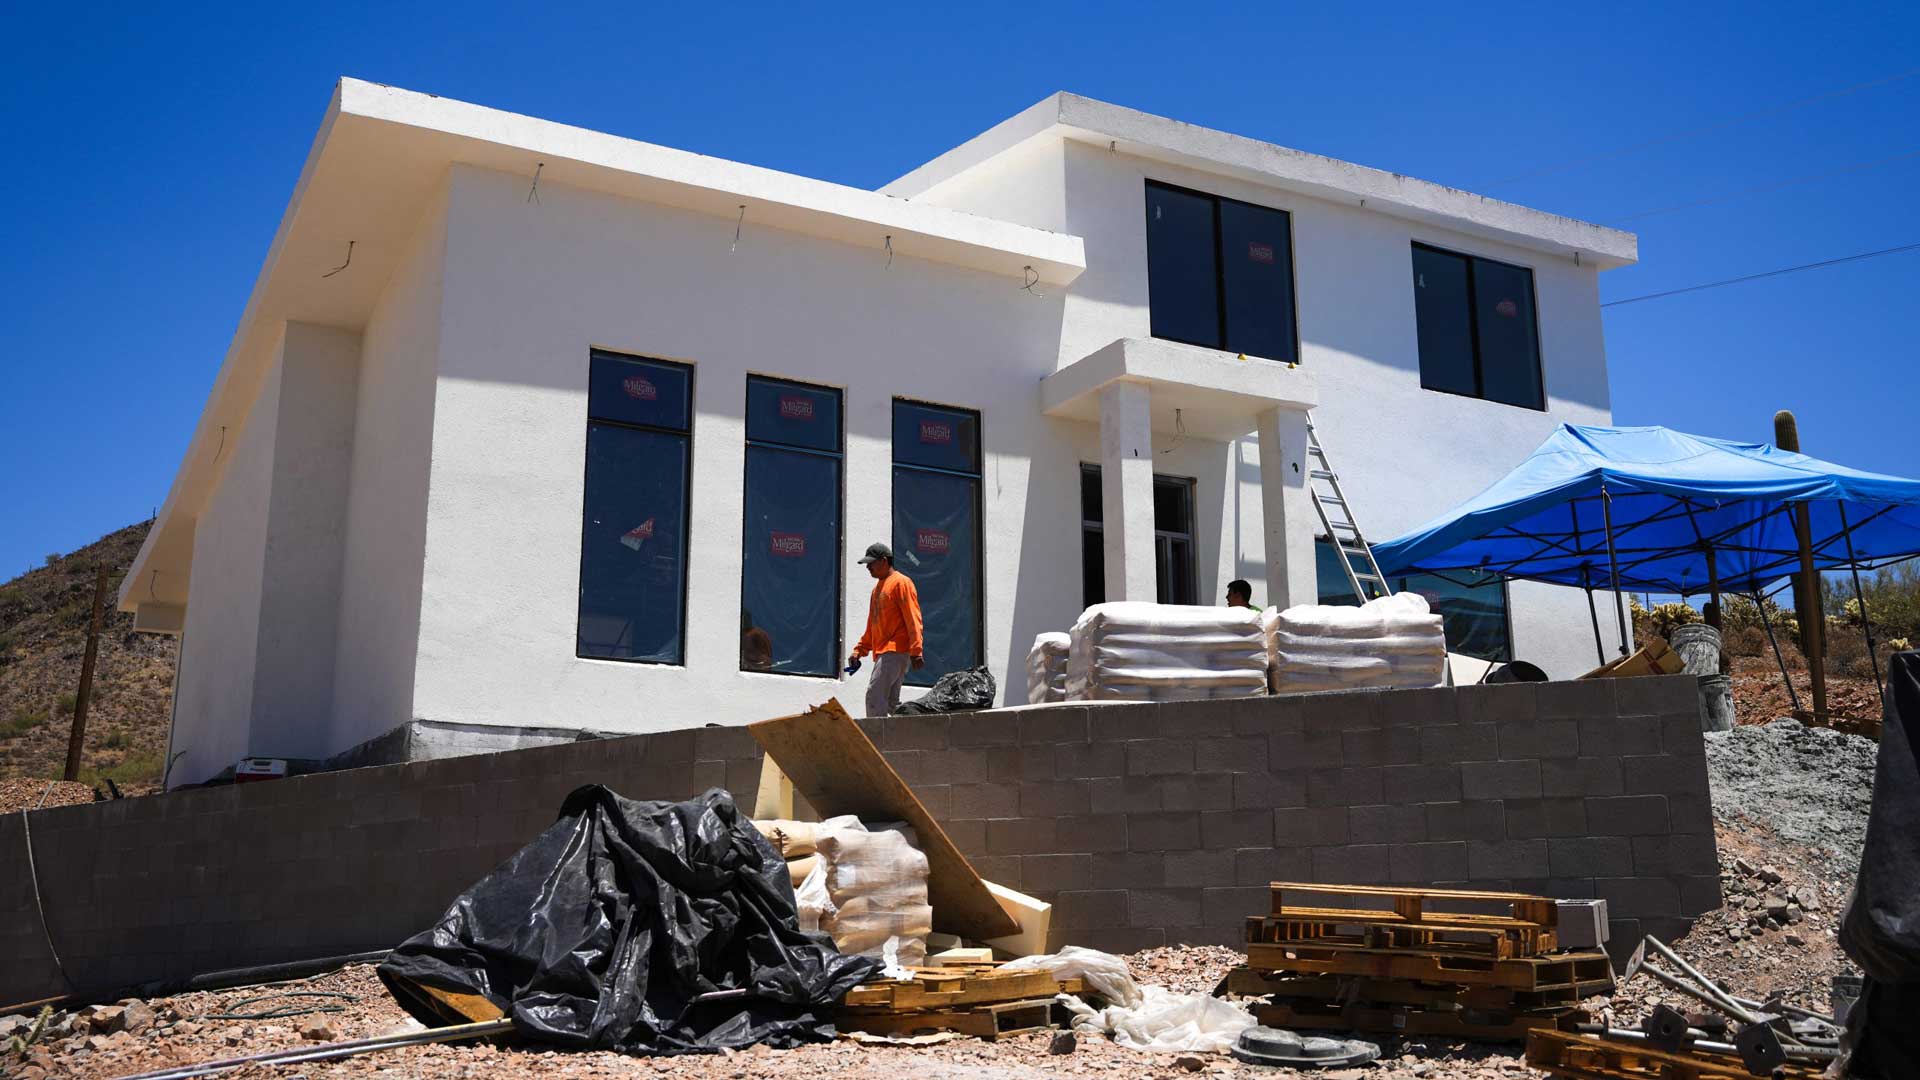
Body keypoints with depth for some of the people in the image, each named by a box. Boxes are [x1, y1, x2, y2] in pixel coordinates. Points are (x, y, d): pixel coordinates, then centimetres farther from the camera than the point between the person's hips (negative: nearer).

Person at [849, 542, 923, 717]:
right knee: (890, 702, 9)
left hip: (895, 651, -10)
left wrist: (915, 652, -20)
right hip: (882, 653, 10)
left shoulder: (901, 582, -6)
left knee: (874, 695, -17)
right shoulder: (878, 587, 22)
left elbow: (913, 619, -13)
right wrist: (859, 650, 17)